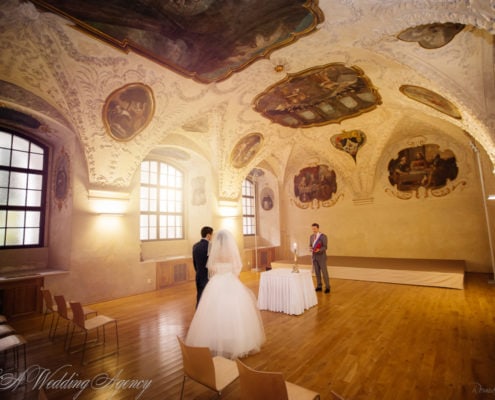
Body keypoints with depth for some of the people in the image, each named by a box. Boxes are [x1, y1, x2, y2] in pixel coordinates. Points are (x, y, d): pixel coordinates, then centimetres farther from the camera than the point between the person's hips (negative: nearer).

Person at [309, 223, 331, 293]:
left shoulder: (323, 236, -11)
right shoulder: (311, 236, 7)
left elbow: (325, 247, -15)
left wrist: (319, 250, -33)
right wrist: (311, 249, -12)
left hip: (321, 256, -5)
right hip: (314, 256, 5)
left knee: (324, 272, -2)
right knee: (317, 272, 9)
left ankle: (327, 287, 9)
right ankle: (319, 286, 18)